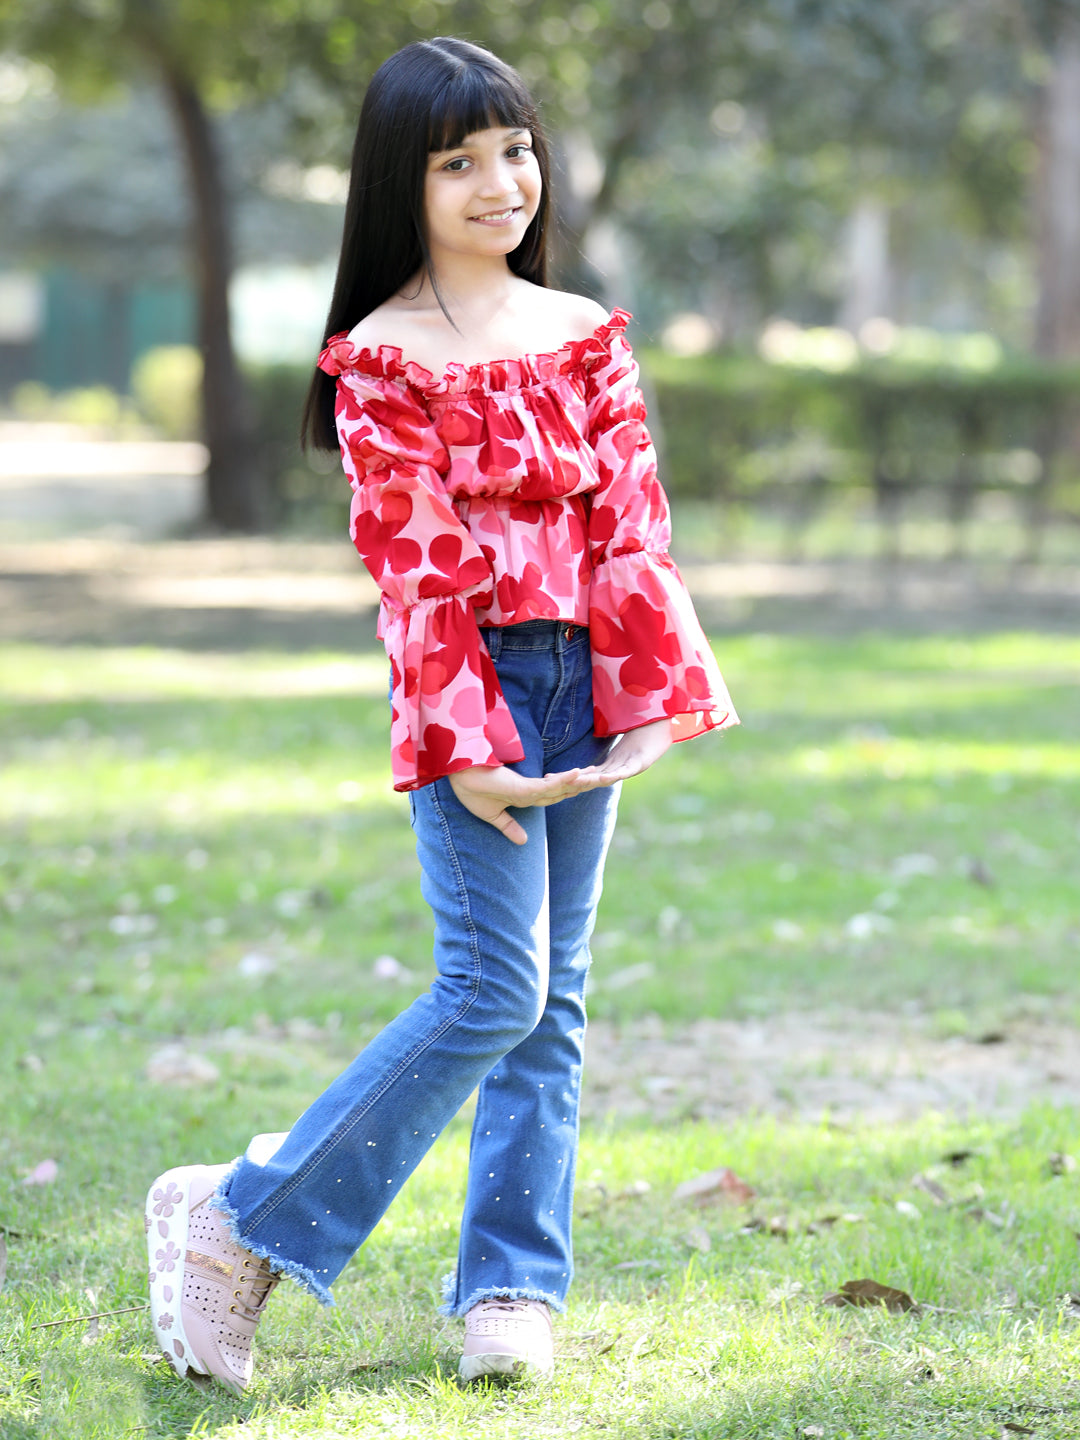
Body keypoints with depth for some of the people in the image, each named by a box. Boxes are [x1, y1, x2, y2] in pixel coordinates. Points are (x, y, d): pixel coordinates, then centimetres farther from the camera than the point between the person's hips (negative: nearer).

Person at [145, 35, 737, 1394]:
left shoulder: (586, 335, 10)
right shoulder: (384, 358, -6)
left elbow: (629, 525, 7)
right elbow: (414, 565, -11)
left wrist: (648, 703, -1)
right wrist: (461, 746, -16)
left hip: (582, 681, 6)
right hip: (470, 684, -6)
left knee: (552, 999, 6)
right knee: (492, 991, -11)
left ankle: (511, 1285, 12)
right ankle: (236, 1223, -1)